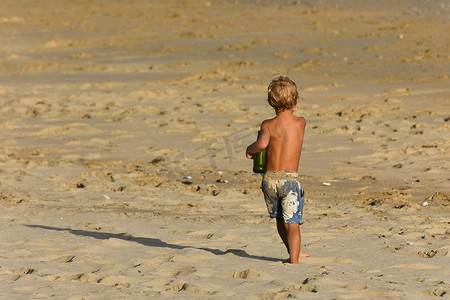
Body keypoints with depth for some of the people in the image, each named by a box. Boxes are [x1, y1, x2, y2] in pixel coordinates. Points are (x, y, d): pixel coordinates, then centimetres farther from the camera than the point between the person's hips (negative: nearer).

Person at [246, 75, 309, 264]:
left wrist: (250, 150, -7)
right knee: (292, 224, -4)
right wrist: (291, 111, 29)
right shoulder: (301, 123, 0)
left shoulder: (268, 125, -5)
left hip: (269, 179, 2)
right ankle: (293, 259, -19)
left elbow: (262, 143, -24)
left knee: (280, 220, 21)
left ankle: (294, 253, 37)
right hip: (290, 179, -2)